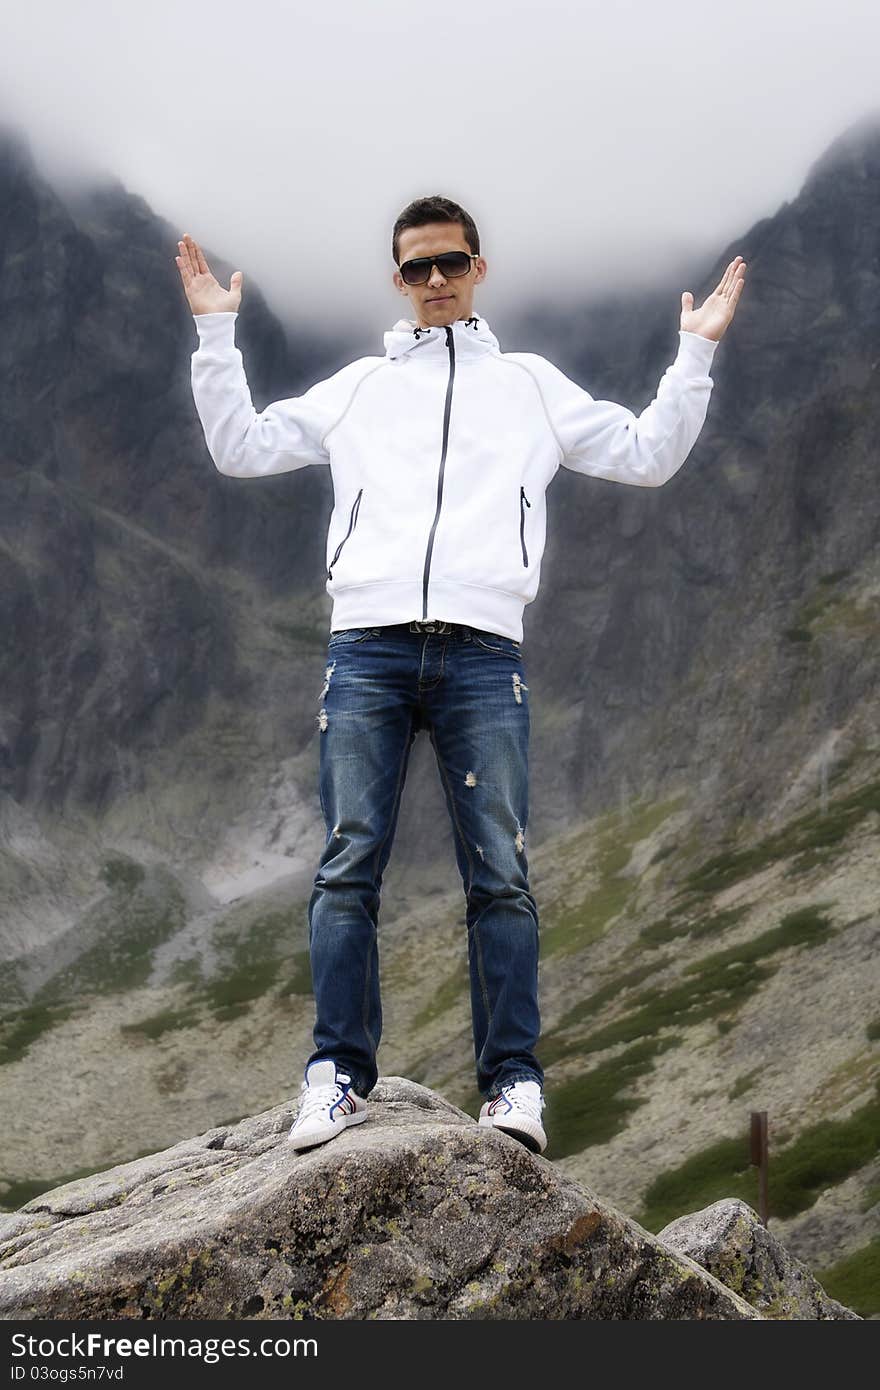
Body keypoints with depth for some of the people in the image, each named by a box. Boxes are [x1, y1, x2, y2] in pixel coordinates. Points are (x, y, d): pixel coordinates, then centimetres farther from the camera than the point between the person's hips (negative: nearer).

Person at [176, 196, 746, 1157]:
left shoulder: (531, 385, 22)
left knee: (500, 874, -7)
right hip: (367, 645, 1)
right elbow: (240, 448, 20)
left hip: (482, 652, 0)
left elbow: (648, 456, 20)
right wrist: (216, 335, 14)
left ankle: (512, 1082, -5)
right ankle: (339, 1076, -6)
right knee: (348, 867, -7)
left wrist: (695, 353, 13)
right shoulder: (358, 387, 23)